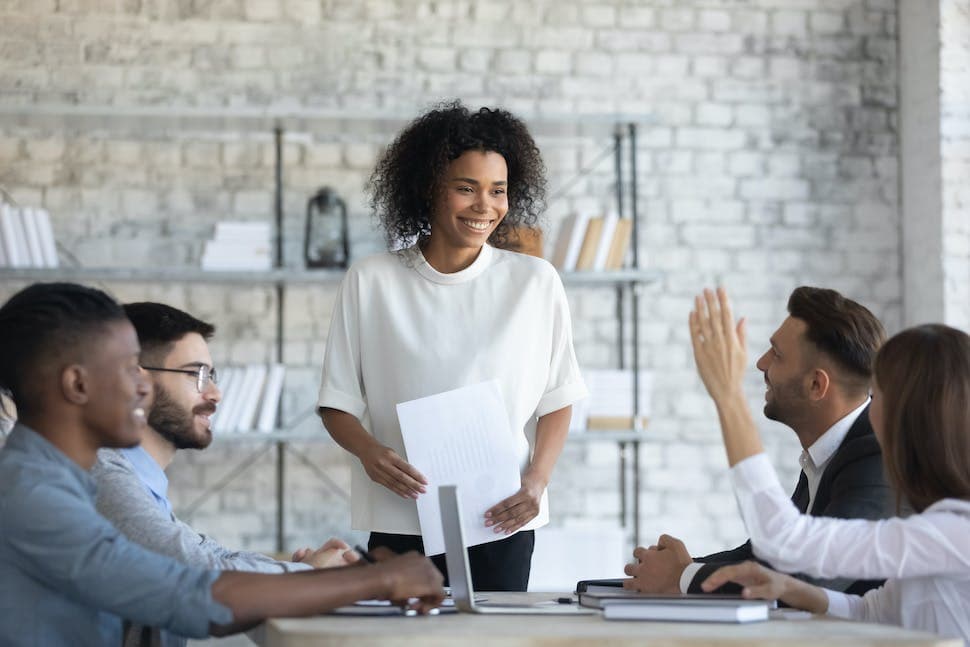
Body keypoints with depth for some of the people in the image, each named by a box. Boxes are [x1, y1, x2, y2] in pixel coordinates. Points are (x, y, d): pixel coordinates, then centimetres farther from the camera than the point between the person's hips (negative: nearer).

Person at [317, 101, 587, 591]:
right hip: (400, 526, 0)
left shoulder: (536, 283, 5)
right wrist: (368, 451, -14)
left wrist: (537, 482, -8)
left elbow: (557, 400, 8)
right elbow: (338, 402, 6)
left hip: (503, 525, 1)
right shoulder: (370, 283, 4)